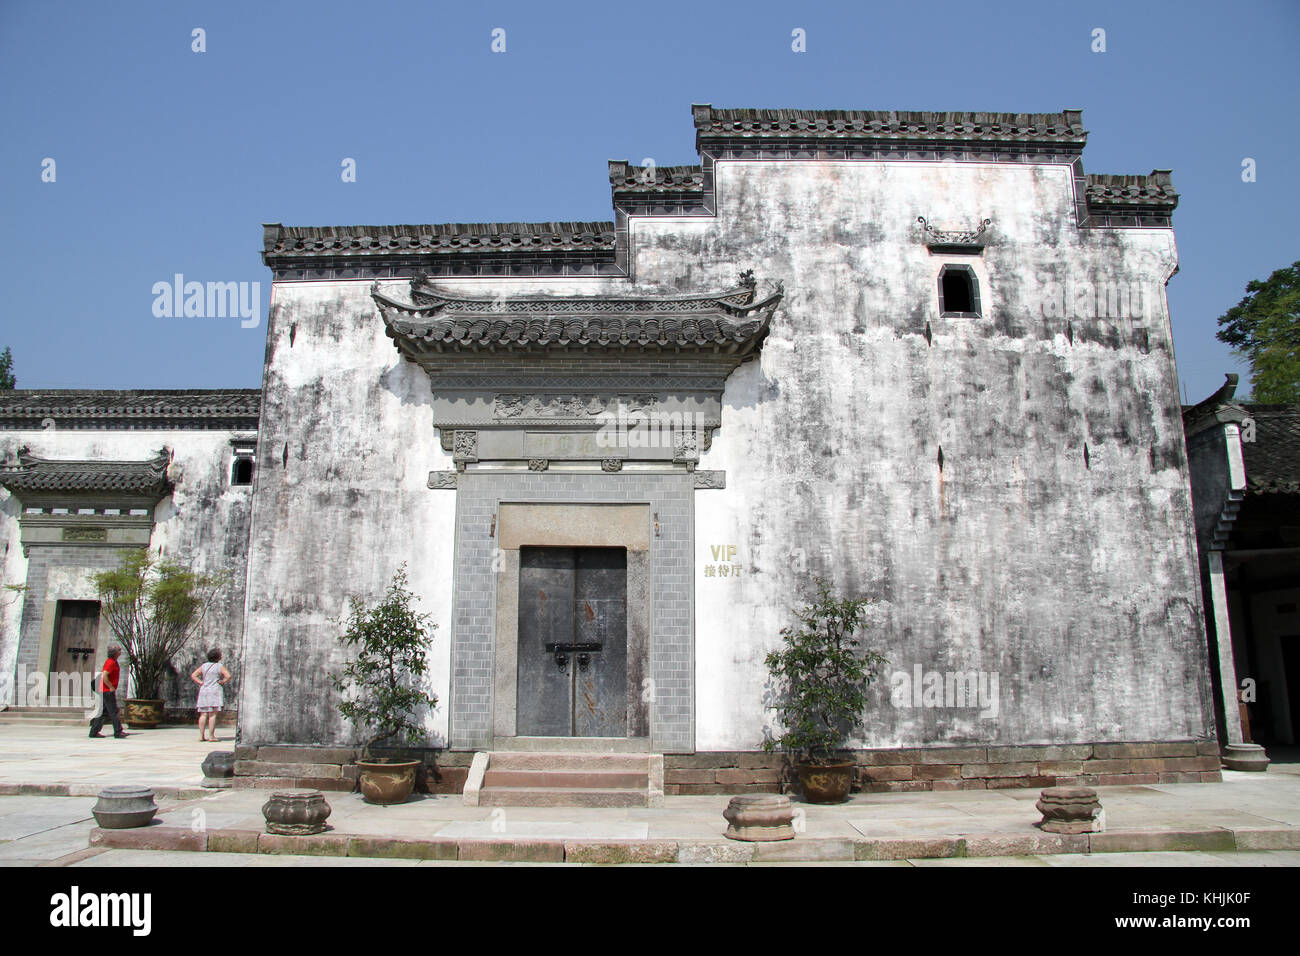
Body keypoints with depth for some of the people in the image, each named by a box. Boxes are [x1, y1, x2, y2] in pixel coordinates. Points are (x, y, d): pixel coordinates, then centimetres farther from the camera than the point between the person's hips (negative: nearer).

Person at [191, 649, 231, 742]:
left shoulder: (203, 666, 12)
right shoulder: (219, 667, -3)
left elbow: (193, 676, 9)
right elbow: (228, 676, -15)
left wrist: (201, 683, 5)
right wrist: (222, 682, -1)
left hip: (204, 690, 5)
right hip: (214, 691, -5)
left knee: (203, 714, 6)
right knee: (213, 714, -6)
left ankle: (201, 735, 5)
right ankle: (212, 736, -9)